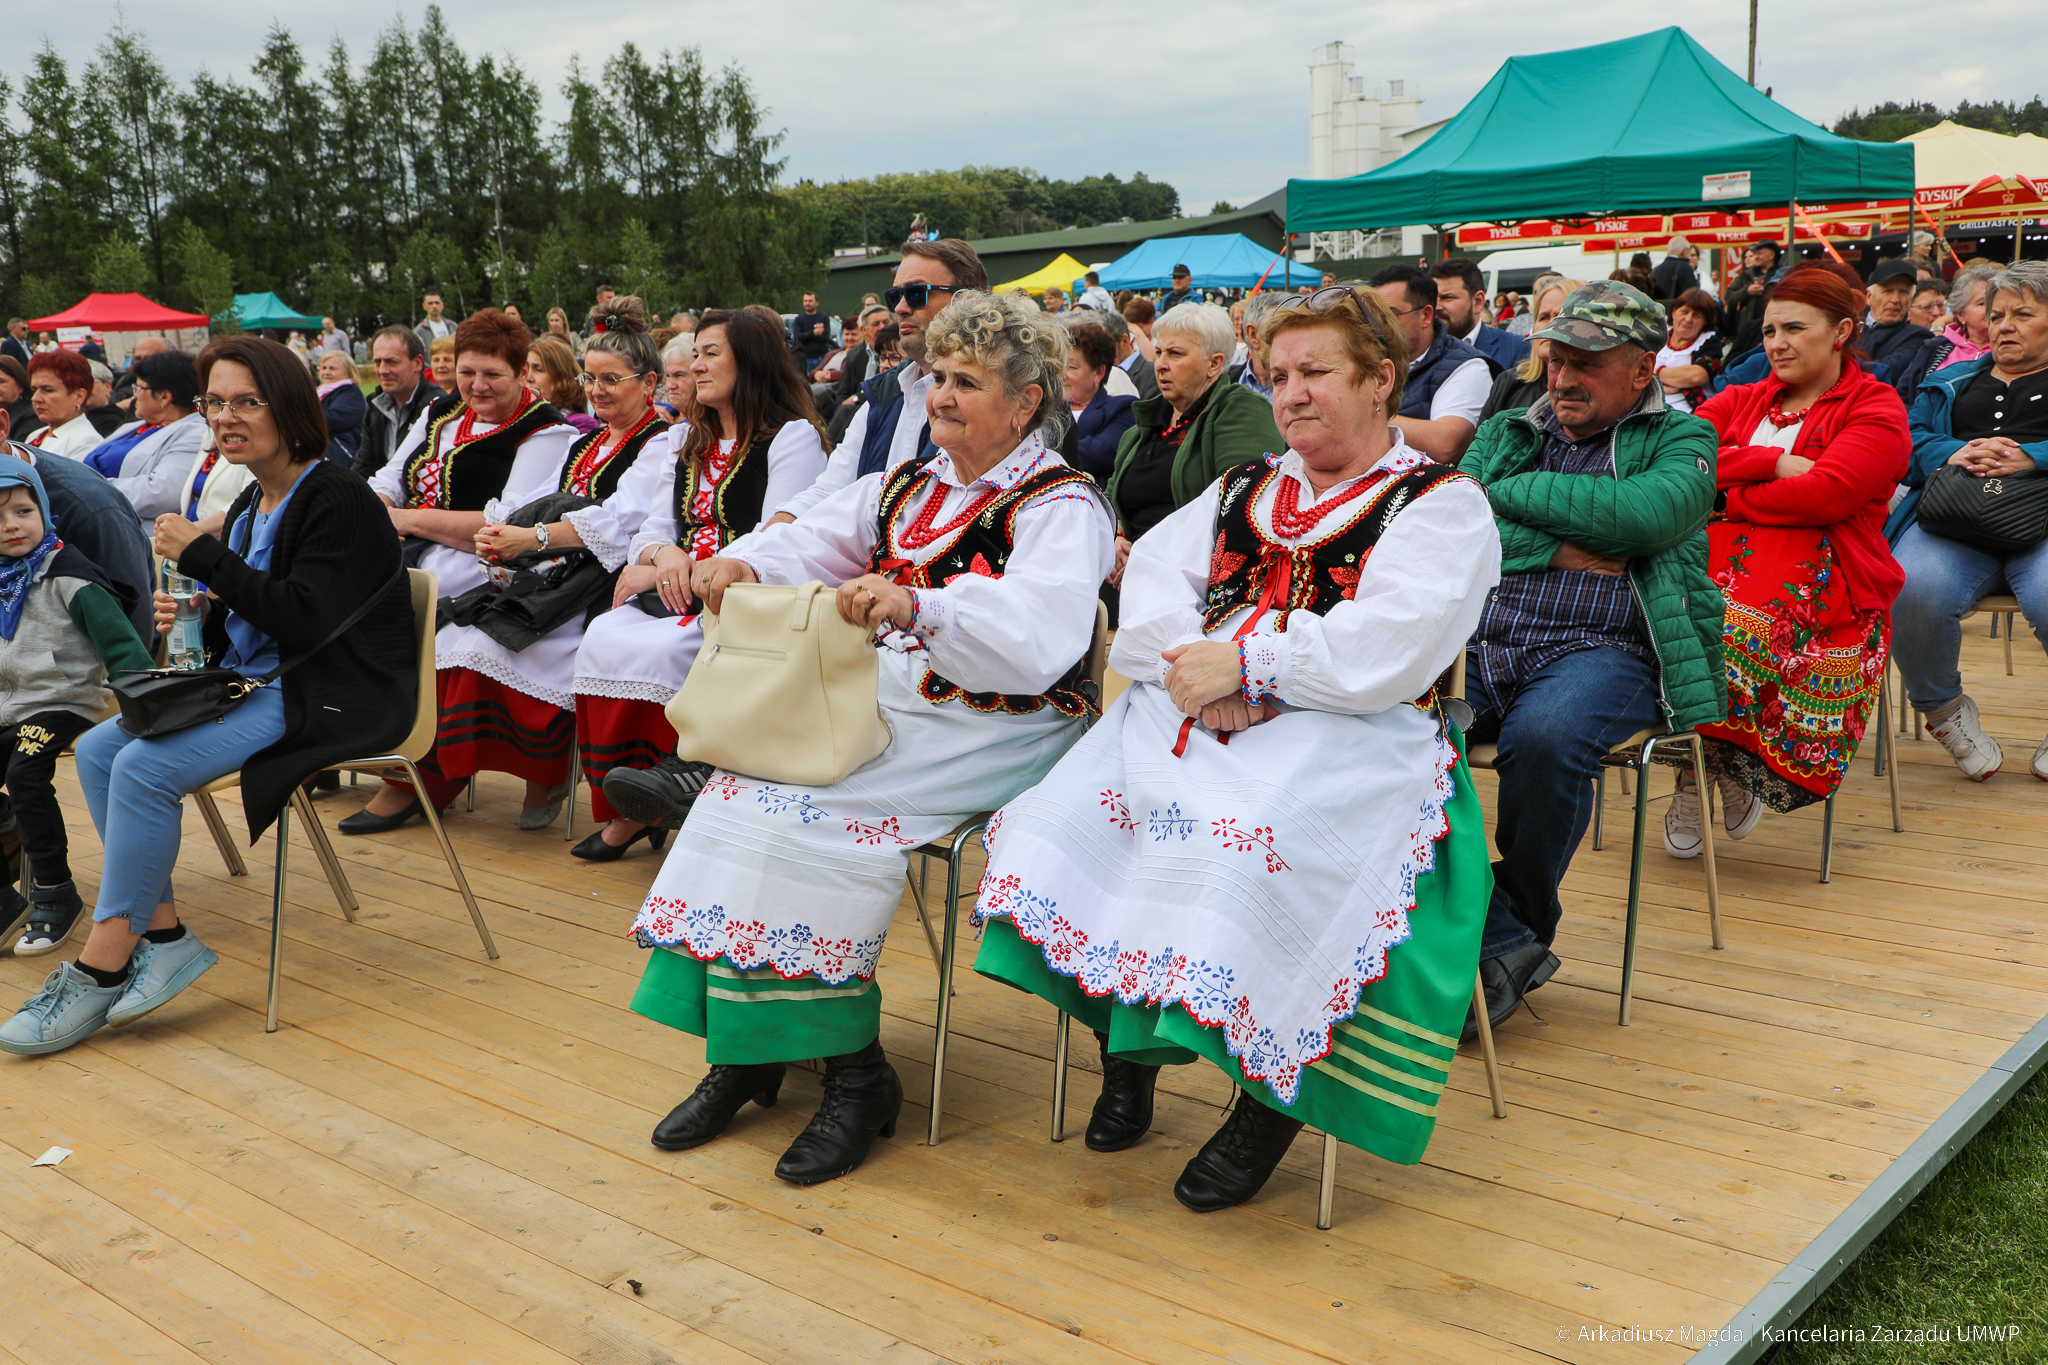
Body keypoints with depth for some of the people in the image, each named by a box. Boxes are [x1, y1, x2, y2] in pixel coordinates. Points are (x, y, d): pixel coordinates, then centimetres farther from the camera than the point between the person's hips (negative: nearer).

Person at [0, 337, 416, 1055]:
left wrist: (201, 555, -18)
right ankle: (163, 933, -6)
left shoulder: (337, 498, -12)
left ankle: (101, 968, -13)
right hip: (255, 683, 10)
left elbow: (304, 618, -22)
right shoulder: (251, 505, 15)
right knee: (97, 749, -4)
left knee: (145, 767, -23)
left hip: (331, 697, -10)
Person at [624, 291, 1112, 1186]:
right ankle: (744, 1051, -7)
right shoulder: (908, 486, 18)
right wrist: (743, 564, -12)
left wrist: (918, 607, -39)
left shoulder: (1061, 507, -7)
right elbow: (811, 543, 11)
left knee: (811, 809, -25)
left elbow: (1039, 640, -24)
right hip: (884, 702, 7)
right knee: (747, 787, -15)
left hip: (992, 732, -7)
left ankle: (856, 1076, -13)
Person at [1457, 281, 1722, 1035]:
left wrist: (1513, 490, -1)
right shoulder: (1505, 434, 24)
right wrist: (1567, 552, -6)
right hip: (1480, 648, 4)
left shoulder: (1680, 439, 12)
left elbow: (1643, 512, -11)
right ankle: (1502, 943, -18)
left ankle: (1522, 924, -9)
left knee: (1543, 739, -37)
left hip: (1600, 649, -3)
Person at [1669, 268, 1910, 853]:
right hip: (1722, 556, 4)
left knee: (1731, 629, -37)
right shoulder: (1742, 400, 24)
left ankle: (1701, 771, -12)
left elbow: (1827, 494, -9)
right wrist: (1774, 462, -6)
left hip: (1818, 574, -4)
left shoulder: (1876, 408, 9)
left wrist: (1726, 500, -2)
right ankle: (1729, 767, -11)